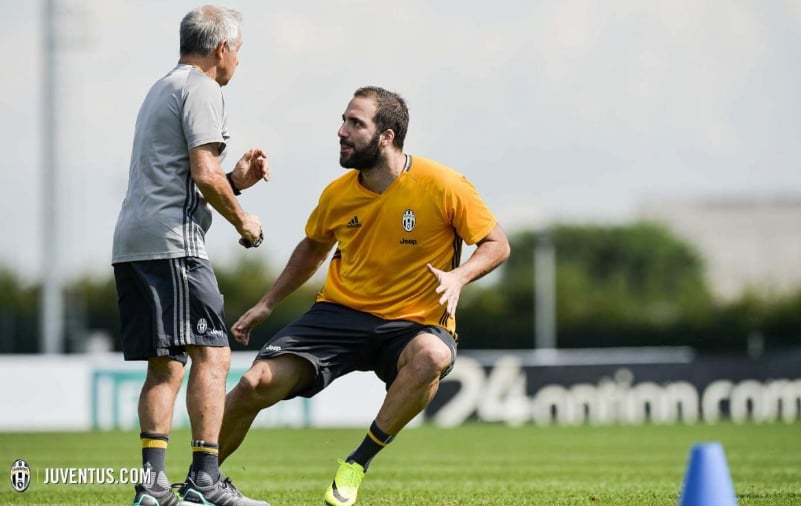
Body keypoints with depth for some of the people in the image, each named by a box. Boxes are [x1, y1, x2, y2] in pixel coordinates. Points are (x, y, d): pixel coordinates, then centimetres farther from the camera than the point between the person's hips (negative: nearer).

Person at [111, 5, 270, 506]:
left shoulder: (161, 89, 26)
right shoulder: (202, 90, -4)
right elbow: (203, 174, -14)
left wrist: (236, 180, 20)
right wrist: (242, 220, 1)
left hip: (130, 242, 10)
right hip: (171, 241, -10)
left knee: (166, 364, 9)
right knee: (211, 353, -11)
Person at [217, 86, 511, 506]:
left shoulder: (443, 187, -12)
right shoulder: (338, 194, 0)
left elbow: (497, 244, -4)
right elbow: (313, 248, 22)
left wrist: (458, 276, -23)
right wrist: (266, 305, 21)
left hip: (413, 324, -3)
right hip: (339, 313, 3)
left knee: (432, 356, -40)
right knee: (256, 384, -15)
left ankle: (358, 463, -23)